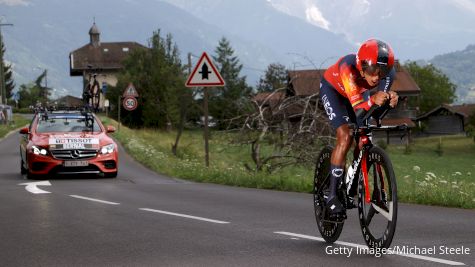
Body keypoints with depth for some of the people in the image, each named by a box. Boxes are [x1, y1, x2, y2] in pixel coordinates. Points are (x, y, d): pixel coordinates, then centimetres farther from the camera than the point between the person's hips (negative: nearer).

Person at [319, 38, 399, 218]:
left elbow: (377, 111, -31)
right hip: (333, 89, -5)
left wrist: (390, 99, -52)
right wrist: (372, 99, -66)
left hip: (359, 94, 5)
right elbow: (358, 109, -46)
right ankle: (332, 195, -16)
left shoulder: (389, 73, -31)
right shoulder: (348, 68, -42)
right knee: (345, 137, -21)